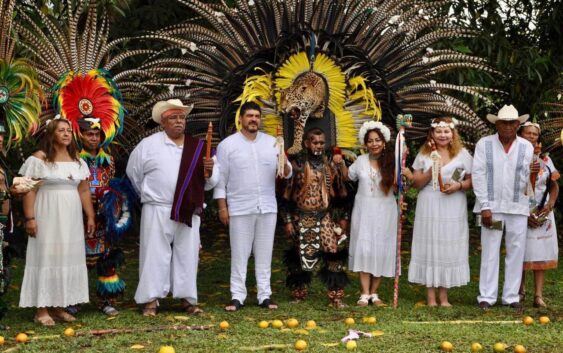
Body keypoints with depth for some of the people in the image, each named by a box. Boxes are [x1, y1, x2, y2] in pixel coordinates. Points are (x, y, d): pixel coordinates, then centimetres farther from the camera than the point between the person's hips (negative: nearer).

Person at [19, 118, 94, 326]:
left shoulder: (77, 161, 12)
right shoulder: (39, 159, -4)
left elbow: (84, 191, 13)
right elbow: (29, 190, -9)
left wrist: (90, 216, 9)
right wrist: (30, 218, -16)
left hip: (71, 219, 6)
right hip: (47, 217, -6)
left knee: (67, 259, 6)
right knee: (46, 258, -3)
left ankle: (58, 307, 15)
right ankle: (42, 310, 1)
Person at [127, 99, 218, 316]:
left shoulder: (197, 147, 11)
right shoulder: (148, 145, 2)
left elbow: (210, 182, 11)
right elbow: (133, 172, 11)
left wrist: (210, 171, -11)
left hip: (188, 212, 3)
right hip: (157, 211, -3)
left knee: (187, 254, 6)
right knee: (155, 254, -2)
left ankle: (187, 298, 14)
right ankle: (151, 300, 2)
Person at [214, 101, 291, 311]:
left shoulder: (272, 143, 9)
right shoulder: (227, 145, 0)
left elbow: (286, 174, 8)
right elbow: (220, 179, 0)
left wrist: (284, 163, -14)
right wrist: (222, 207, -6)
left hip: (267, 208, 3)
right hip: (240, 208, -3)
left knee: (264, 254, 7)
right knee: (239, 254, 1)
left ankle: (265, 295, 12)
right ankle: (237, 296, 7)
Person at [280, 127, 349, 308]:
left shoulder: (329, 163, 8)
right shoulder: (298, 164, -2)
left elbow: (340, 189, 8)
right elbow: (288, 193, -1)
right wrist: (288, 220, -5)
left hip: (325, 217, 2)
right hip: (302, 218, -2)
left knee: (334, 253, -7)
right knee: (300, 256, 4)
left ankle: (336, 297, -2)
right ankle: (298, 294, 20)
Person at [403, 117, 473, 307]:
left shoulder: (463, 154, 5)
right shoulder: (424, 154, 6)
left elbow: (472, 181, 6)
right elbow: (418, 183, 3)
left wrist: (459, 185, -14)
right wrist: (431, 171, -14)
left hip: (453, 209, 0)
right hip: (429, 208, 0)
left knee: (449, 247, 2)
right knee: (429, 247, 0)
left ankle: (443, 296, 11)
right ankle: (431, 297, 6)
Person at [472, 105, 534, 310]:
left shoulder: (526, 147, 6)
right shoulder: (484, 144, 1)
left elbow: (525, 179, 3)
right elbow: (478, 175, -3)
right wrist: (485, 207, -9)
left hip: (517, 207, 2)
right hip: (491, 206, -2)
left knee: (516, 252, 4)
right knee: (490, 252, 0)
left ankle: (511, 296, 12)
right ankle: (487, 296, 6)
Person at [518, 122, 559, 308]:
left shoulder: (545, 159, 9)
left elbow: (554, 184, 13)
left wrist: (550, 204, -6)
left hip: (542, 212, 3)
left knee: (541, 253, -3)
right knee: (520, 253, 0)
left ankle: (539, 296, -3)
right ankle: (520, 291, 17)